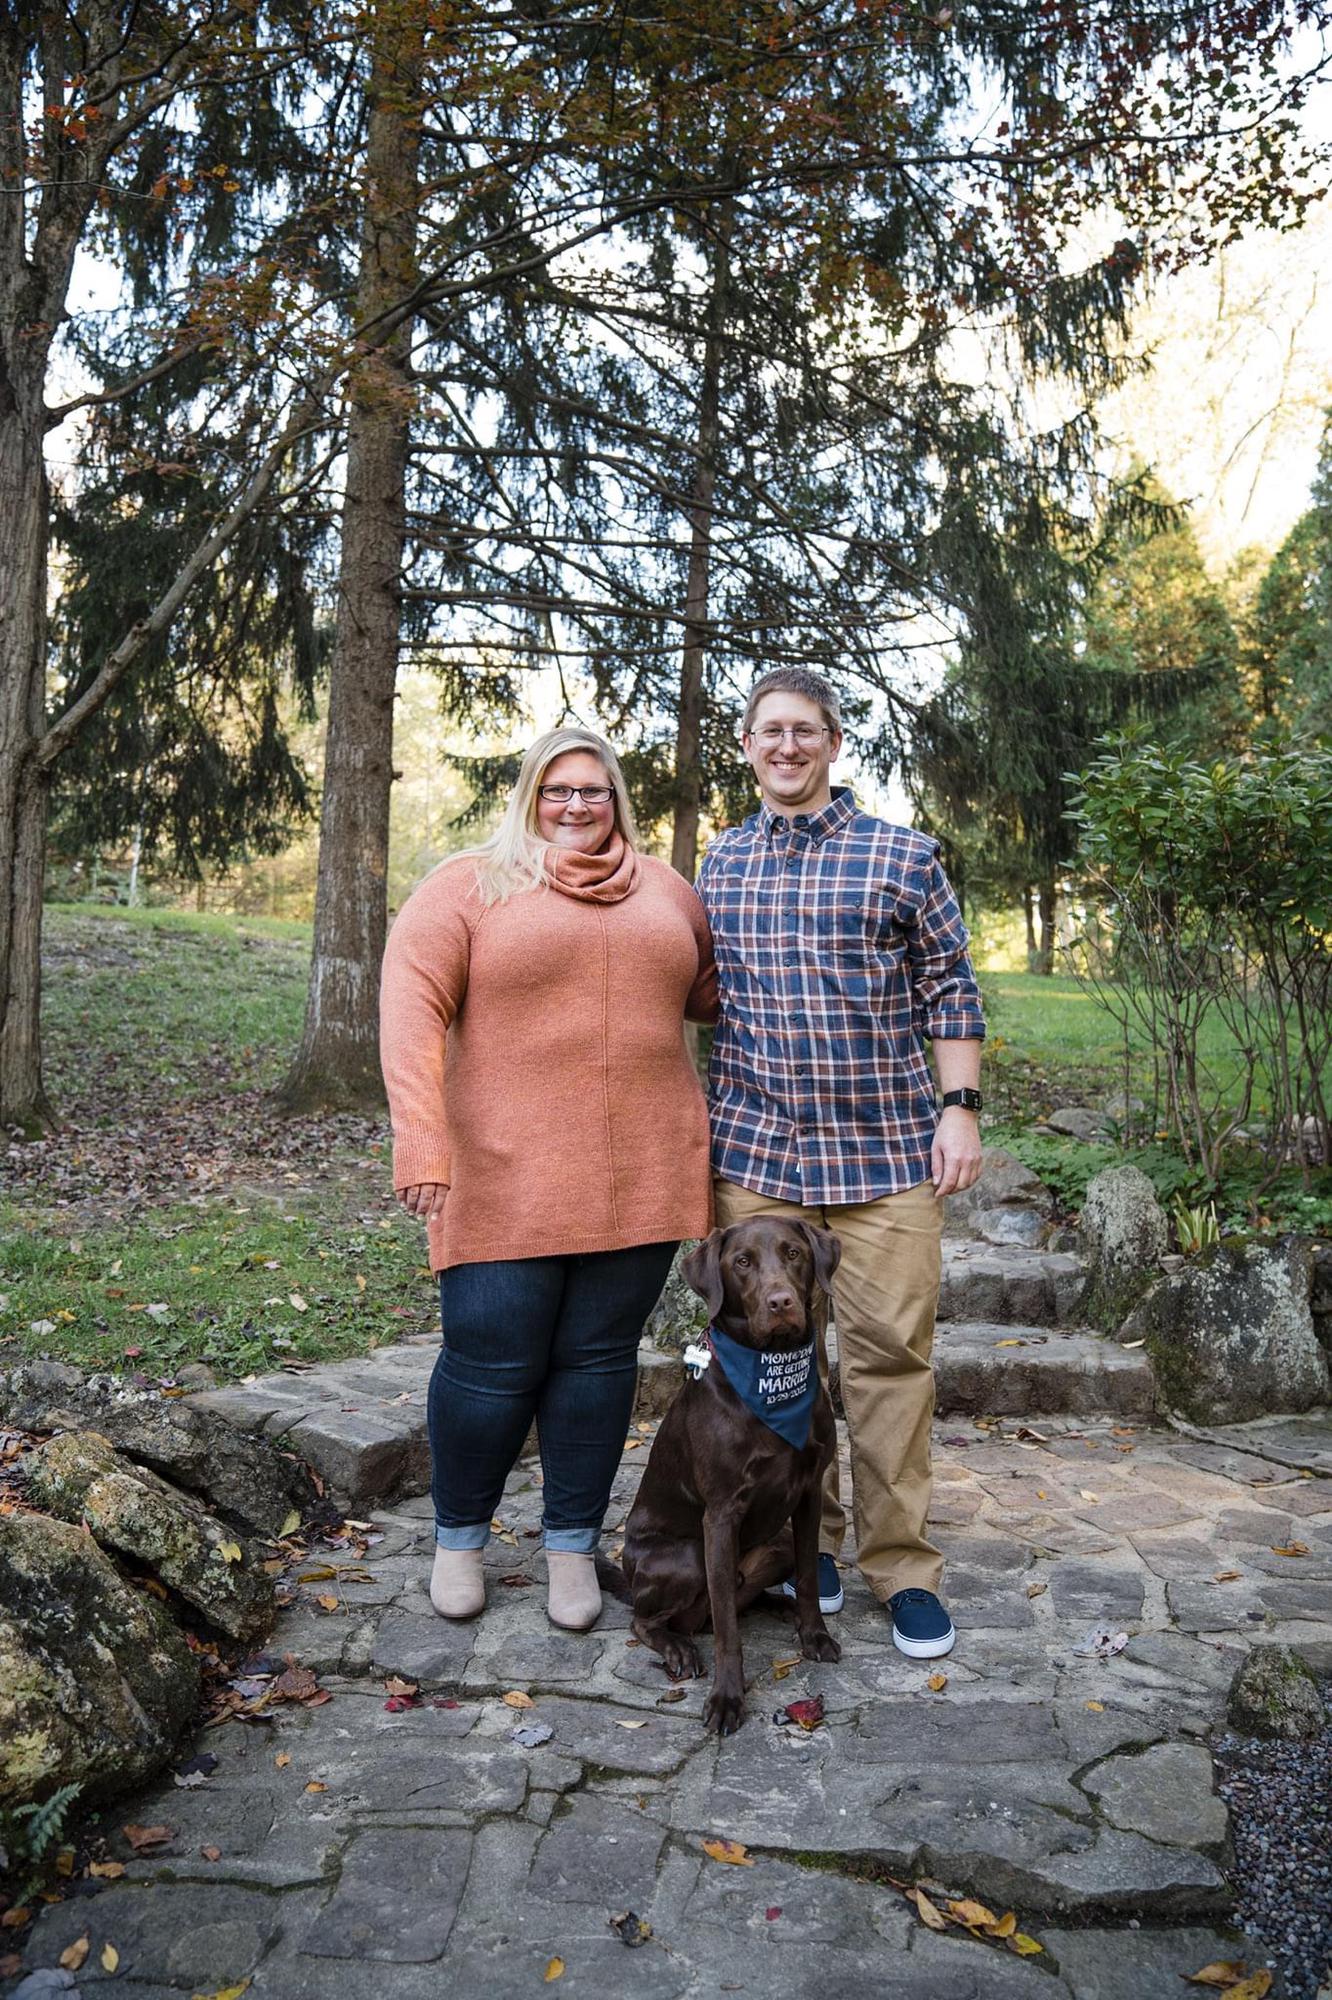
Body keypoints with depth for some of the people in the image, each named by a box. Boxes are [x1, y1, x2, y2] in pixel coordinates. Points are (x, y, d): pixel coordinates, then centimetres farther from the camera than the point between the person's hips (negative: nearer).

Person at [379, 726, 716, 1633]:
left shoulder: (664, 888, 14)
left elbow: (709, 988, 25)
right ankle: (459, 1538, 29)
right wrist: (421, 1143, -17)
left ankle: (572, 1547, 28)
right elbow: (411, 1008, -8)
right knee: (492, 1366, 2)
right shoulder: (467, 886, 1)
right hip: (508, 1177, -3)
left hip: (641, 1176, 4)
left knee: (599, 1358, 10)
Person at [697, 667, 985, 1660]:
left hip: (887, 1151, -2)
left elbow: (951, 993, 4)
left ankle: (903, 1565, 15)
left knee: (892, 1352, 0)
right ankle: (805, 1539, 26)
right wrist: (702, 1128, 14)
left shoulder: (903, 856, 2)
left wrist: (961, 1108, -4)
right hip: (754, 1148, 3)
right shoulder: (720, 863, 11)